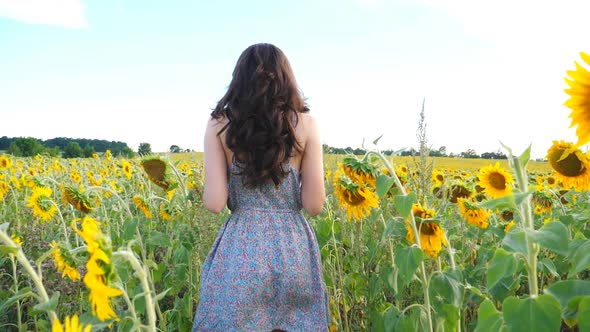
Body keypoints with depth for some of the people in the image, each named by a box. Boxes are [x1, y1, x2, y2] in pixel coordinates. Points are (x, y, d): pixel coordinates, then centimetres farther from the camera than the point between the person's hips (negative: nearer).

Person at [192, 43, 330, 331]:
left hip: (240, 249, -1)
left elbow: (214, 203, -9)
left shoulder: (219, 125, -3)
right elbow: (314, 205, -5)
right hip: (293, 249, 1)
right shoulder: (306, 124, -3)